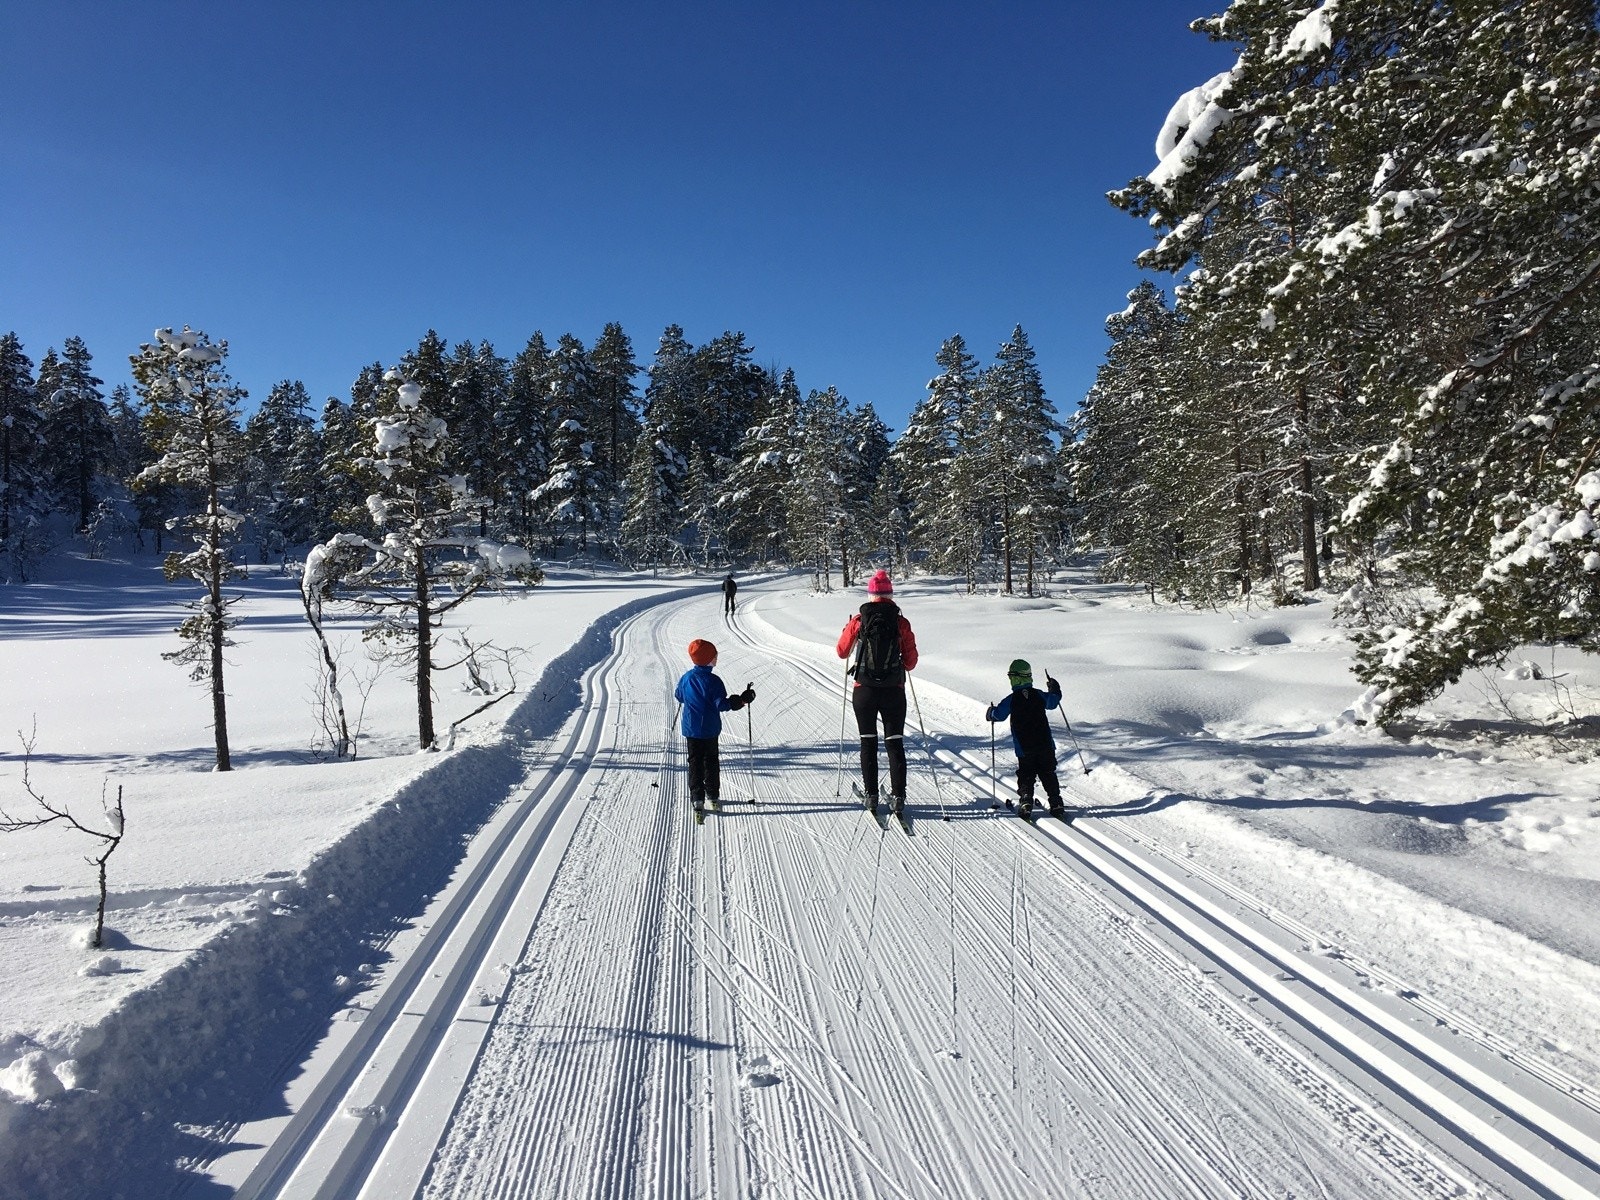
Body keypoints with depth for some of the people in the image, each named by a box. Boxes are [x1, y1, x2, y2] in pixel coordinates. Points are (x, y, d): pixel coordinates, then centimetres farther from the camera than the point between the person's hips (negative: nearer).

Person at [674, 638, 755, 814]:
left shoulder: (686, 678, -3)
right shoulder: (712, 681, -20)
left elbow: (679, 696, 12)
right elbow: (722, 704, -22)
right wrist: (742, 700, -17)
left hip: (691, 728, 3)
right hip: (709, 729, -3)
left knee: (695, 762, 10)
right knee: (711, 760, 15)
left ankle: (697, 798, 3)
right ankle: (713, 796, 22)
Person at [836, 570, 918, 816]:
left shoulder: (858, 621, -6)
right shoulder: (901, 623, -5)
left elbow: (842, 652, 6)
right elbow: (911, 661, -2)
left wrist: (848, 629, 23)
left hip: (865, 691, 0)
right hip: (894, 691, 0)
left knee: (868, 742, 11)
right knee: (895, 742, 9)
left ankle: (871, 794, 13)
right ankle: (897, 796, 6)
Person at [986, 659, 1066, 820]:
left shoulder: (1011, 700, -11)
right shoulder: (1040, 695, -2)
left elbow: (998, 714, 2)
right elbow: (1053, 702, 20)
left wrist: (990, 712, 25)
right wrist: (1055, 689, 40)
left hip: (1024, 748, -2)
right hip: (1046, 745, 2)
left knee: (1026, 777, 8)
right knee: (1048, 775, 12)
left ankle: (1025, 802, -7)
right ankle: (1056, 803, 7)